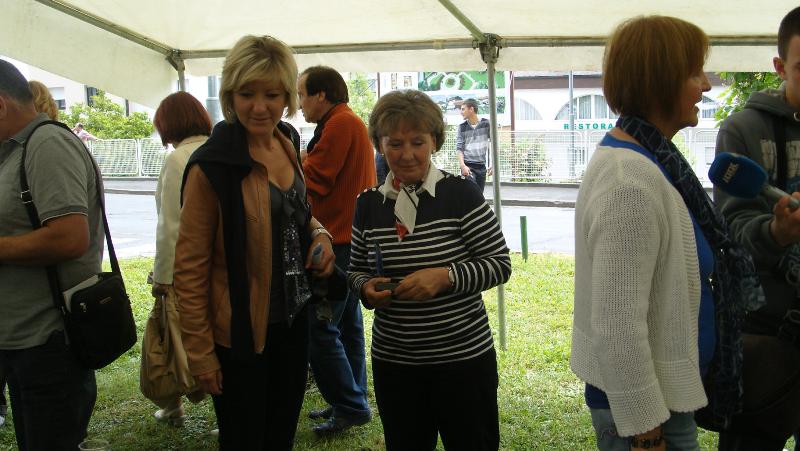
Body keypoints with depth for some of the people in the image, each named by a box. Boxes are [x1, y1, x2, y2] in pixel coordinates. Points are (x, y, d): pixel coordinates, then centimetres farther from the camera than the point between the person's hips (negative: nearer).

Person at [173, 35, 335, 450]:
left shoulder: (288, 143, 2)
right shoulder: (212, 166, -19)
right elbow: (190, 267, -15)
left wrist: (318, 232, -2)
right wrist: (200, 352, -14)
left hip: (293, 319, 7)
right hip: (240, 332, -6)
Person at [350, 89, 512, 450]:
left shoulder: (460, 194, -9)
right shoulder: (368, 204, 2)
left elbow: (500, 264, -9)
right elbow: (356, 270, 13)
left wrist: (445, 276, -23)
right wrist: (367, 287, -9)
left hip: (463, 358, -3)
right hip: (393, 362, 3)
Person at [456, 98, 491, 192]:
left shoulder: (486, 124, 2)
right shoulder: (462, 127, 1)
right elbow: (459, 148, -1)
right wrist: (462, 165, -16)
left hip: (481, 166, 2)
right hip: (468, 166, -2)